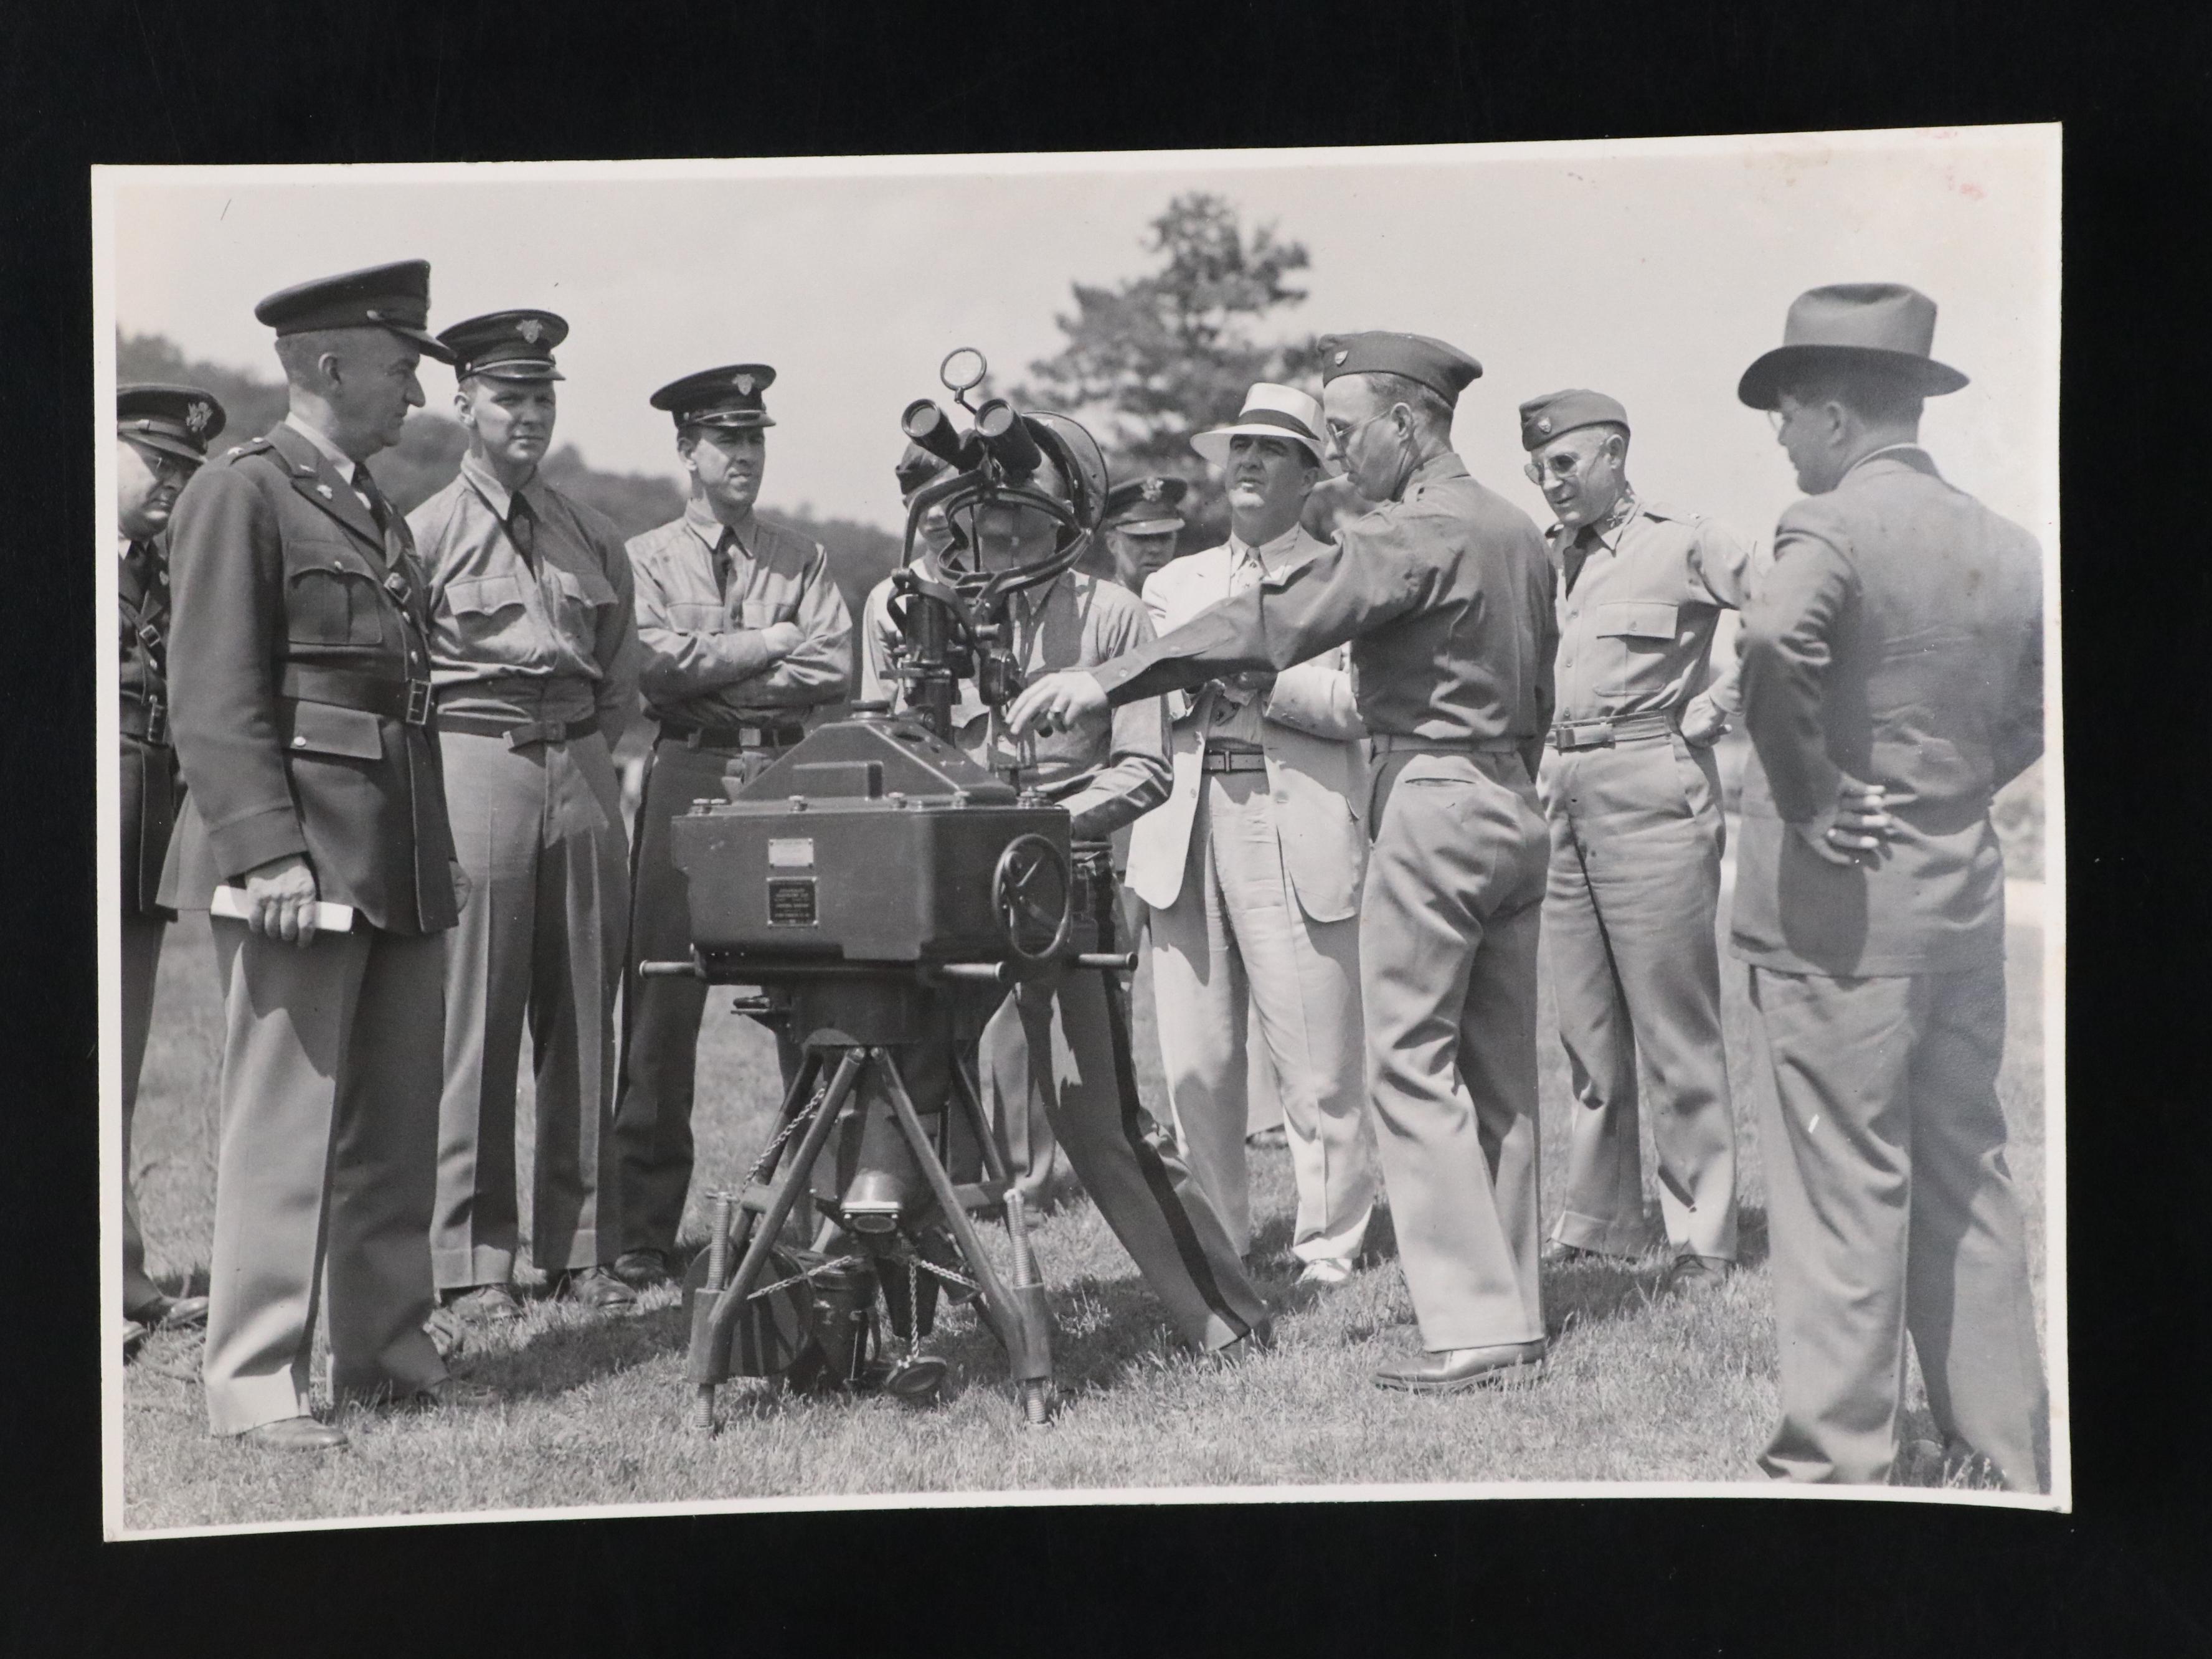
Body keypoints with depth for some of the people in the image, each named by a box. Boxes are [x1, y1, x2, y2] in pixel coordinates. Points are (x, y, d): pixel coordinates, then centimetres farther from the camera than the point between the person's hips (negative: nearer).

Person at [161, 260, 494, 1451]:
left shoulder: (377, 514, 19)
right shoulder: (238, 495, -6)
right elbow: (214, 701, -13)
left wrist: (436, 851, 17)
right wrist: (268, 852, -21)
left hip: (401, 860, 8)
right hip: (301, 852, -8)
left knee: (398, 1119, 12)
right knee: (286, 1122, -5)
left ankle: (383, 1348, 21)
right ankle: (253, 1379, 2)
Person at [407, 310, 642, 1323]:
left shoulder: (596, 541, 15)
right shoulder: (425, 534, 2)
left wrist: (587, 752, 9)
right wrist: (440, 773, -3)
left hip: (582, 772, 5)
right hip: (473, 766, -4)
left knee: (584, 1020, 5)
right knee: (474, 1022, -6)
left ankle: (581, 1248, 12)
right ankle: (471, 1260, 0)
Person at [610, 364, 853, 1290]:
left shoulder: (801, 560, 16)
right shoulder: (646, 558, 11)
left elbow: (834, 669, 2)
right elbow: (656, 660, -7)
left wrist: (712, 670, -4)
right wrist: (769, 642, -2)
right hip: (688, 774, -2)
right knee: (662, 1005, -4)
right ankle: (646, 1231, 2)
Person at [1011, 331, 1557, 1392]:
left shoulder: (1414, 532, -13)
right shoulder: (1517, 533, 15)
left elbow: (1271, 625, -21)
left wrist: (1106, 683, -22)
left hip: (1431, 802, -9)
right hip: (1513, 803, 9)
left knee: (1412, 1066, -5)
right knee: (1501, 1072, 10)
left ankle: (1473, 1325, -5)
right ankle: (1513, 1316, 14)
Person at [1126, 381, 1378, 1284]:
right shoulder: (1174, 585, 23)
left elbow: (1357, 702, -6)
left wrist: (1258, 675, -14)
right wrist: (1189, 677, -8)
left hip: (1299, 831, -4)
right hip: (1188, 829, 4)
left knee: (1317, 1065, -5)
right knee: (1195, 1065, 3)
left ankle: (1329, 1250, 6)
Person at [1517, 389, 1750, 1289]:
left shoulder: (1685, 543, -6)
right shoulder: (1546, 556, 14)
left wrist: (1715, 705, -9)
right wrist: (1545, 758, 14)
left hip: (1653, 793, -6)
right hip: (1562, 799, 6)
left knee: (1676, 1029, -3)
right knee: (1586, 1028, 10)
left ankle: (1701, 1236, 3)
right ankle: (1598, 1217, 19)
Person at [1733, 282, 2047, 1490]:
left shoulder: (1832, 528, -13)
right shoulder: (2003, 545, 9)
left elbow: (1775, 640, -33)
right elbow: (2029, 718, 19)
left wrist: (1807, 796, -22)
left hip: (1838, 903, -7)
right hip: (1965, 897, 7)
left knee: (1845, 1185, 0)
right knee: (1966, 1173, 16)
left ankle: (1838, 1458, 8)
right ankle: (2005, 1448, 24)